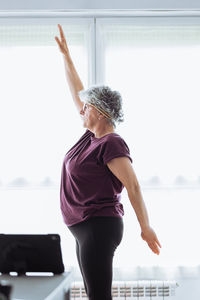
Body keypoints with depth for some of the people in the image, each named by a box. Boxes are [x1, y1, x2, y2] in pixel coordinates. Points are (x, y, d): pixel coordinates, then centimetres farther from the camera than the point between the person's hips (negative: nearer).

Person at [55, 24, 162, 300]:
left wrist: (146, 228, -18)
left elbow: (133, 186, -18)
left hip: (99, 226, -10)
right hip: (86, 228, 10)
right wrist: (65, 55, 23)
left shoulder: (111, 144, -15)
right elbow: (77, 92, 20)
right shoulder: (93, 134, 10)